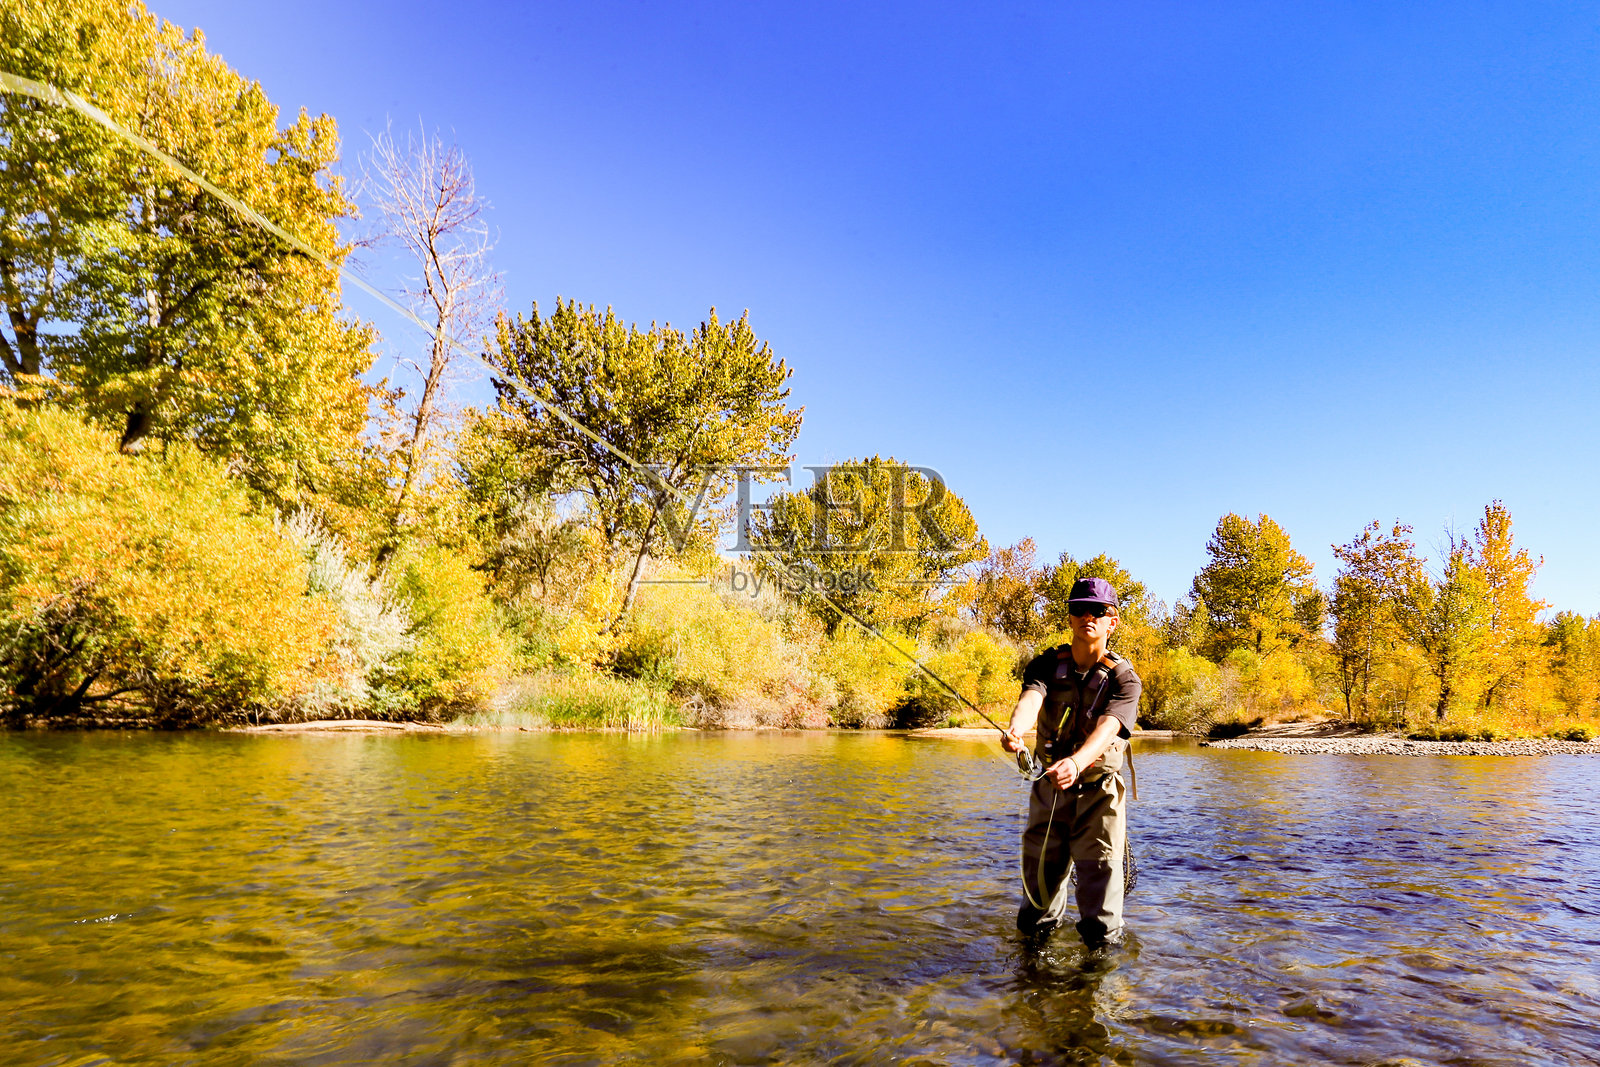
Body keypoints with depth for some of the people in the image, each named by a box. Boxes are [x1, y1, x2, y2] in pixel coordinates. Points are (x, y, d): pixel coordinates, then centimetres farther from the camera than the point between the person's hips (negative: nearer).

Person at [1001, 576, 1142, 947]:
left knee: (1100, 871, -2)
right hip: (1047, 787, 2)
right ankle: (1038, 925, 37)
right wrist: (1015, 730, -48)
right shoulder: (1047, 664, -3)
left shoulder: (1123, 678, -11)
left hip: (1099, 791, -2)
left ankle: (1103, 944, 21)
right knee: (1039, 871, 11)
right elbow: (1030, 699, -24)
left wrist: (1076, 762, -50)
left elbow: (1107, 728, -29)